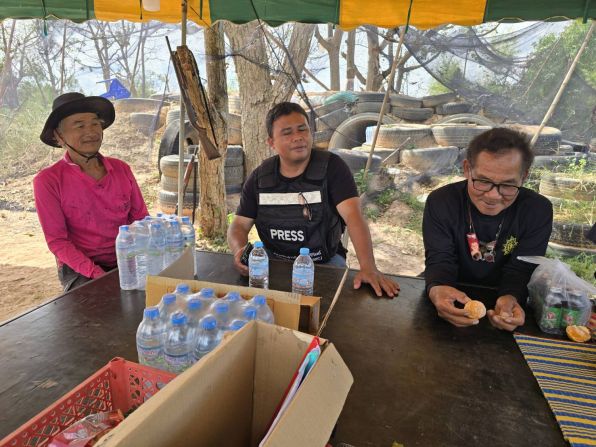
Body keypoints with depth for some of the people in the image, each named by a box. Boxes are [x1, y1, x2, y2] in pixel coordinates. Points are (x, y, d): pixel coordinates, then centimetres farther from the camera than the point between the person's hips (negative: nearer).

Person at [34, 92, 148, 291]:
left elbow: (140, 219, 7)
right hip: (80, 270, -4)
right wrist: (97, 274, -18)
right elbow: (57, 241, -7)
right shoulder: (47, 181, -7)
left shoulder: (121, 169, 4)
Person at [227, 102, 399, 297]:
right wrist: (239, 251, -23)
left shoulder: (332, 167, -12)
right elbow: (240, 225, 1)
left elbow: (353, 215, -23)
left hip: (325, 262, -2)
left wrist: (369, 267, -37)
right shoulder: (259, 178, -2)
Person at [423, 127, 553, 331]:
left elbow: (522, 269, -12)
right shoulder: (441, 201, -13)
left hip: (508, 299, 2)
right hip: (455, 303, -1)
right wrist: (437, 290, -41)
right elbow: (440, 260, -17)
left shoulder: (538, 210, -9)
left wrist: (510, 298, -35)